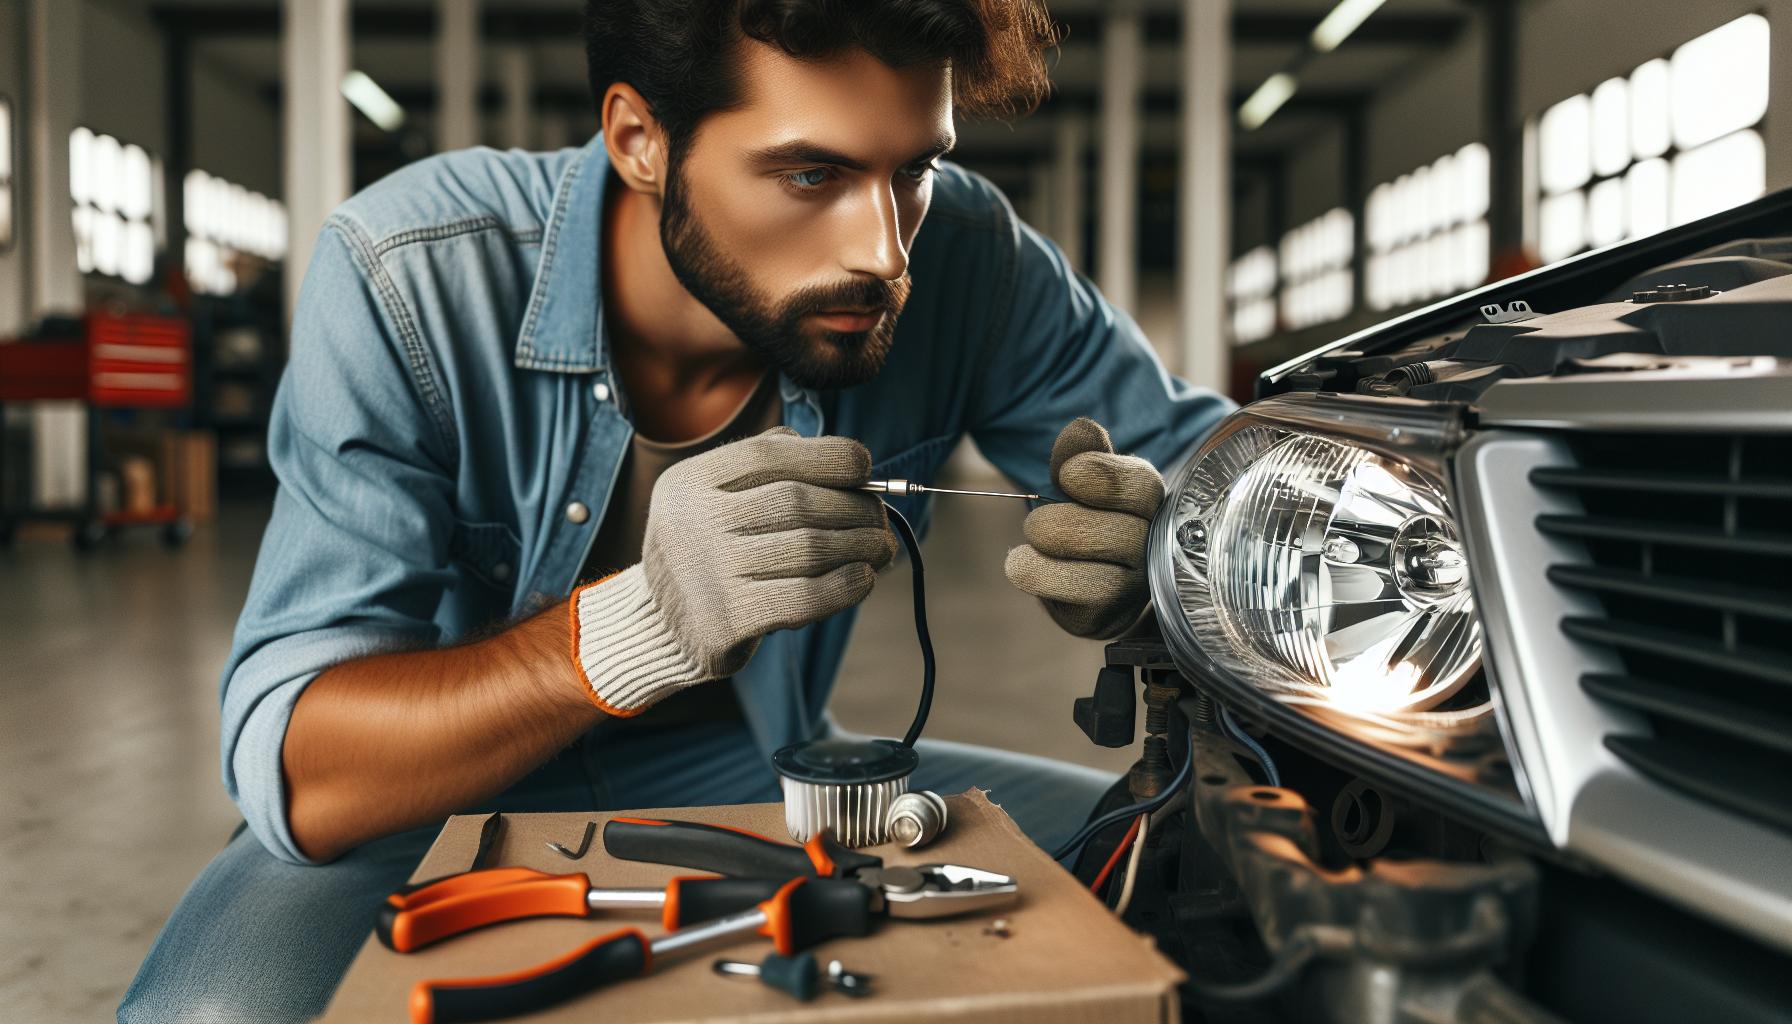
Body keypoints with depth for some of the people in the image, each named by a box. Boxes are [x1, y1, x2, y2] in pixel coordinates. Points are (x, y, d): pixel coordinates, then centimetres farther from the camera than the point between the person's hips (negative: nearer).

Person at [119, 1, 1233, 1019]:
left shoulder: (968, 260, -18)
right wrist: (638, 625, -46)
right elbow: (292, 769, -28)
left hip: (752, 778, 2)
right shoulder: (409, 280, -25)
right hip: (449, 811, -1)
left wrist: (1140, 555, -32)